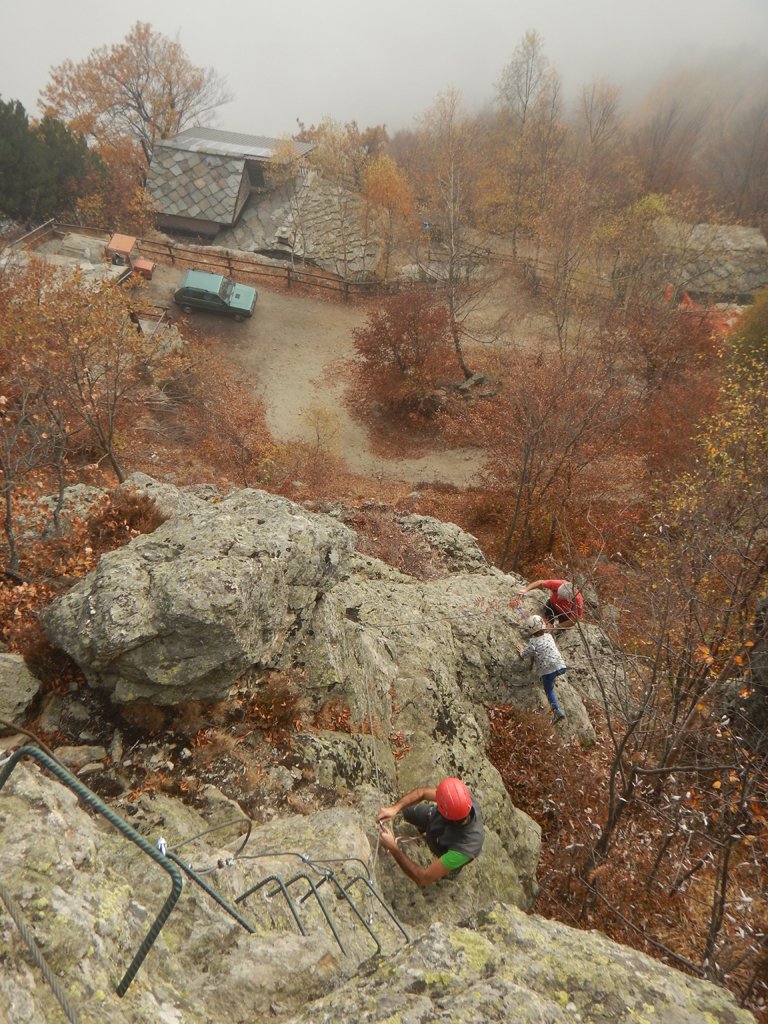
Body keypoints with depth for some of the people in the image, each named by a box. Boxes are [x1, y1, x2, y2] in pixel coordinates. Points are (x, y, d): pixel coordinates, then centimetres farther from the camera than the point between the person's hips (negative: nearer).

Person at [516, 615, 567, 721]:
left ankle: (558, 711, -3)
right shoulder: (549, 636, 9)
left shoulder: (533, 642, -7)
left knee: (549, 691, 11)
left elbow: (524, 655, 1)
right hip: (560, 667, 5)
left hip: (547, 671, -4)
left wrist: (521, 650, 23)